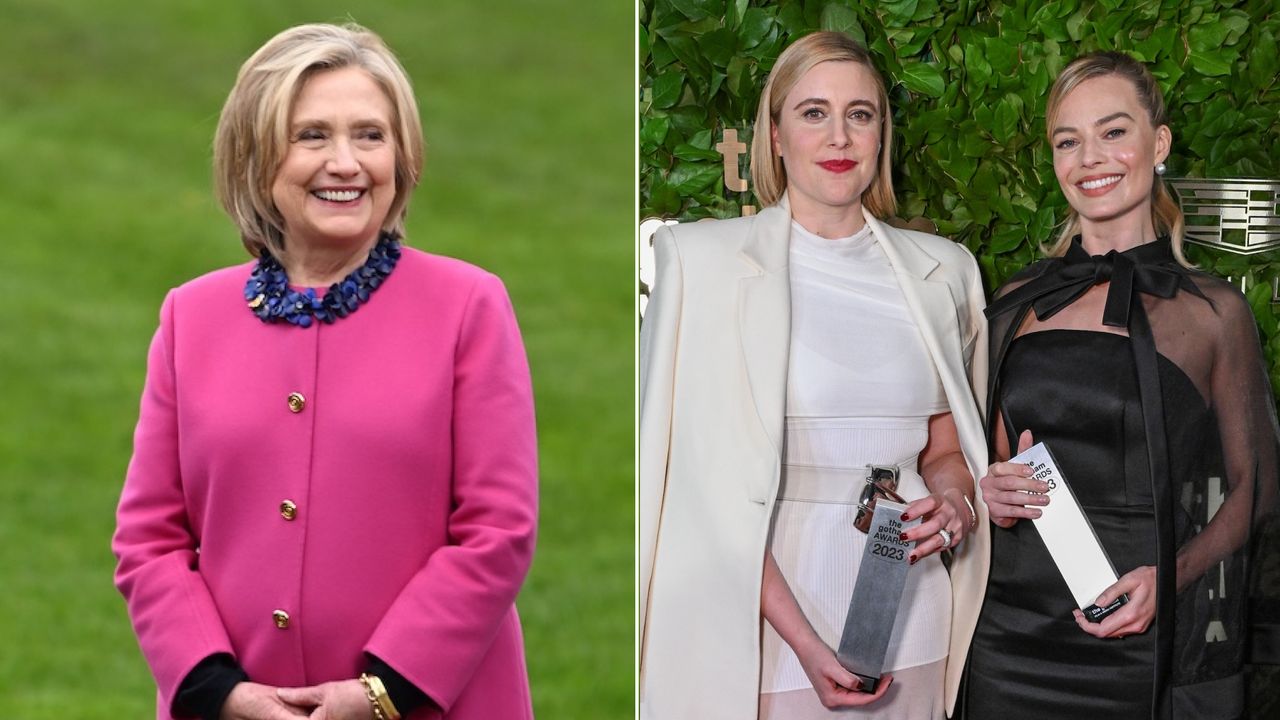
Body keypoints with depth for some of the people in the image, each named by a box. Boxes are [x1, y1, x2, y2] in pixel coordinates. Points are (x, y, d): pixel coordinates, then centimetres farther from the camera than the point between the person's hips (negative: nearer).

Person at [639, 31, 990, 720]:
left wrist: (951, 501, -3)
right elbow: (713, 481, -9)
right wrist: (805, 642, -17)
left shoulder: (939, 270, 10)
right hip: (765, 630, -4)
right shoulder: (708, 259, -4)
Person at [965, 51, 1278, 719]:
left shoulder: (1213, 311, 0)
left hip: (1155, 650, -3)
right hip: (1018, 639, 3)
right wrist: (997, 497, -3)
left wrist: (1170, 576, -14)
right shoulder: (1018, 304, 9)